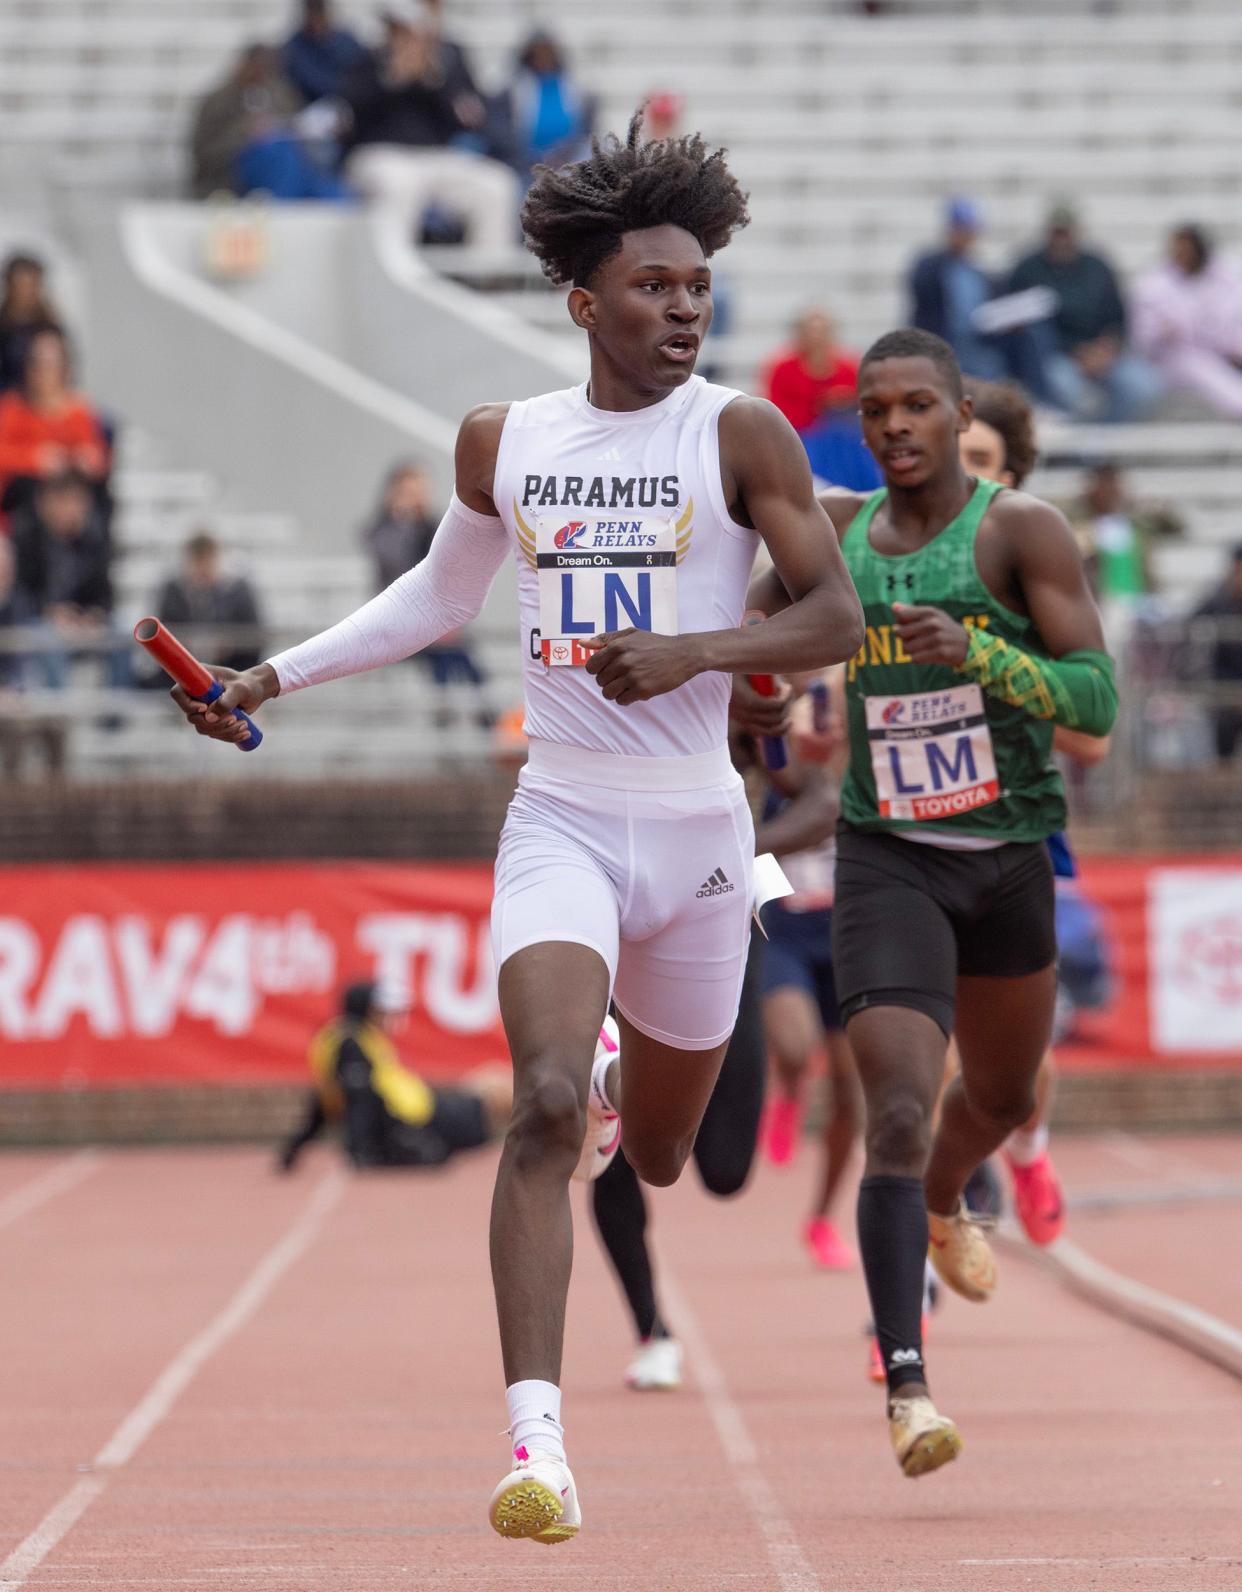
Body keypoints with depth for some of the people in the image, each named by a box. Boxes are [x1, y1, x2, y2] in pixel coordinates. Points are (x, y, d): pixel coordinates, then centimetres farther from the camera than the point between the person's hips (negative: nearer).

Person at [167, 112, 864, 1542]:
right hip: (560, 821, 0)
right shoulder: (501, 443, 4)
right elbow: (439, 597, 22)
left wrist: (691, 651, -25)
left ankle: (623, 1082, 56)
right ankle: (536, 1438, -26)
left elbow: (835, 620, -9)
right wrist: (278, 674, 17)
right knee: (544, 1105, -22)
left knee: (654, 1154, 15)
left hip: (695, 830, 0)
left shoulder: (739, 435, -5)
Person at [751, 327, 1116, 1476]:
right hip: (887, 861, -1)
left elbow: (1096, 700, -15)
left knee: (1002, 1098, 25)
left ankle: (946, 1207, 61)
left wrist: (974, 652, -29)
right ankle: (908, 1392, -23)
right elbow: (759, 621, 23)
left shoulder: (1021, 530, -8)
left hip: (1010, 856, 1)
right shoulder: (835, 531, 2)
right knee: (899, 1114, -20)